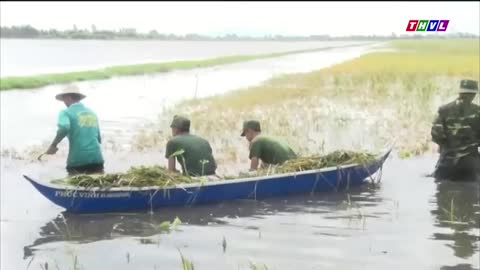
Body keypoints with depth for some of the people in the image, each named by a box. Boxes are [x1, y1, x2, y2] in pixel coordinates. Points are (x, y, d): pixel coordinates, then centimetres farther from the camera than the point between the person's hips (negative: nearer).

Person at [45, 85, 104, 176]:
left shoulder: (66, 113, -1)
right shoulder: (92, 113, 17)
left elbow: (64, 128, -22)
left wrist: (53, 145, -12)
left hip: (77, 159, -4)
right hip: (96, 158, 4)